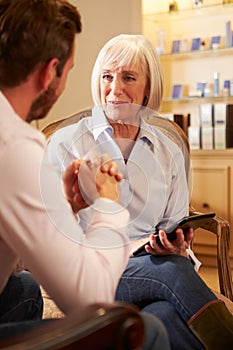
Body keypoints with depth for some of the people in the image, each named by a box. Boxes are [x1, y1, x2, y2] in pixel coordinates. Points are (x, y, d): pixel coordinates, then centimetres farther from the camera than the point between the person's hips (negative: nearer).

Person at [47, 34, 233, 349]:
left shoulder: (169, 153, 15)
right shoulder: (65, 143, 6)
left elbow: (176, 234, 15)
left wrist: (177, 248, -10)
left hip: (153, 264, 2)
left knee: (167, 317, -34)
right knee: (171, 271, -32)